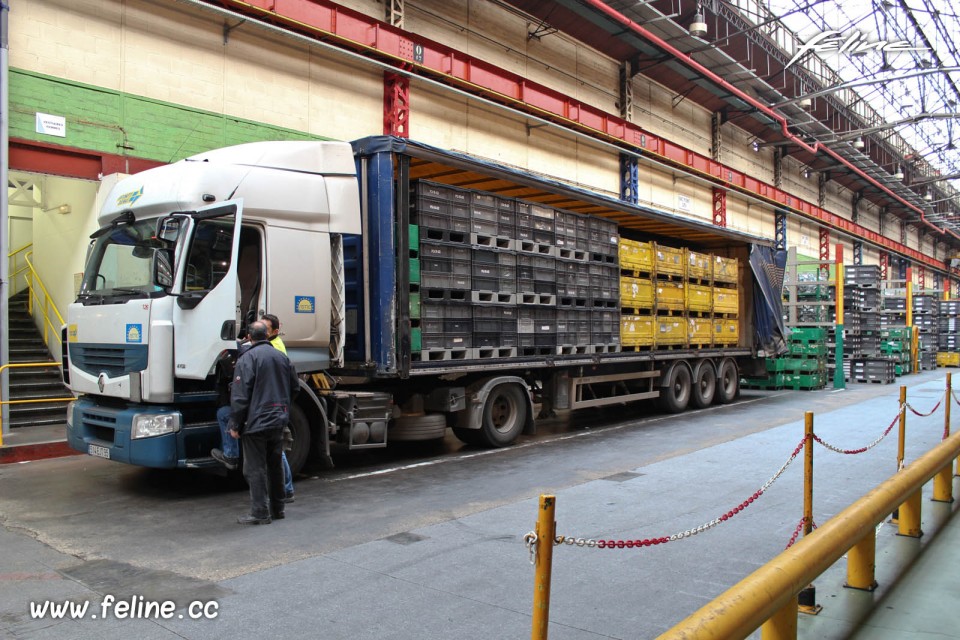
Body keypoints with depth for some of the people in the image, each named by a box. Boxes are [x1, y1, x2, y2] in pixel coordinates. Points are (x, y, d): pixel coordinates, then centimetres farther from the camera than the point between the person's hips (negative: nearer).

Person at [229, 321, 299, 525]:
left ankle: (260, 512, 3)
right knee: (275, 465, 16)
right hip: (278, 422, 7)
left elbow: (240, 395, -15)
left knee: (255, 469, 1)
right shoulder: (281, 357, 9)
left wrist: (235, 425, -9)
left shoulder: (247, 358, -11)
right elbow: (295, 388, 16)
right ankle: (277, 509, 24)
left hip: (255, 422, -6)